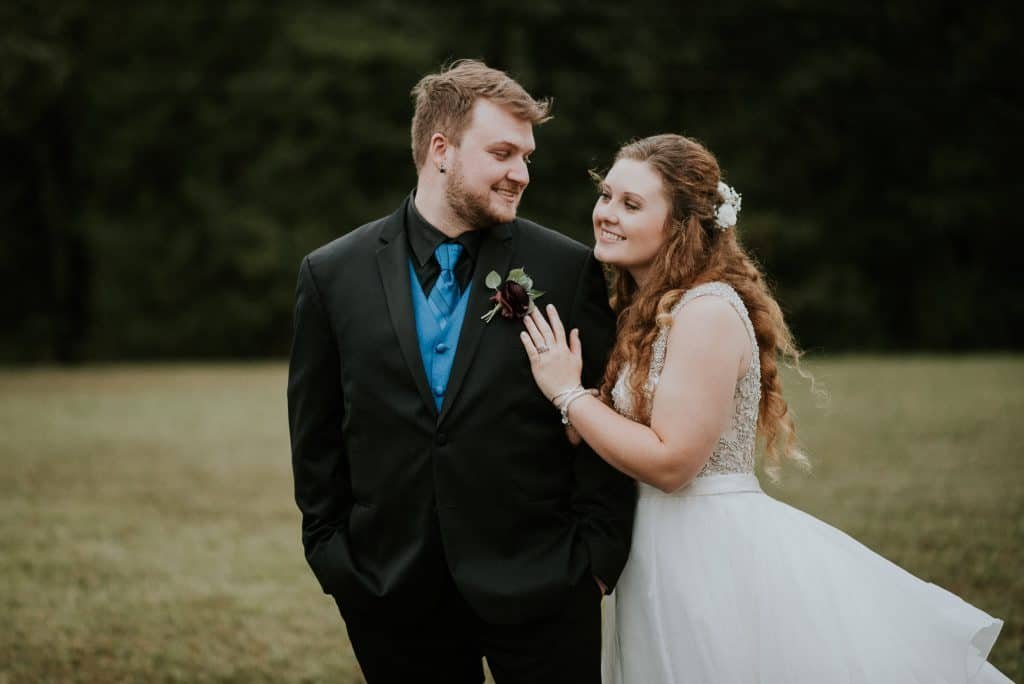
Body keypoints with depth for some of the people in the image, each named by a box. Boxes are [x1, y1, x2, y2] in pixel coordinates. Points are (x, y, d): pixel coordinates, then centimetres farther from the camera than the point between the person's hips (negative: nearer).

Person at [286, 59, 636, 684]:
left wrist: (596, 559, -4)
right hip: (393, 599, 1)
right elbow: (316, 439, 7)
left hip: (539, 590, -1)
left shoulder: (570, 271, -2)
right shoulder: (333, 275, 2)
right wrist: (332, 557, 4)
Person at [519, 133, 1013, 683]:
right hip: (662, 552, 9)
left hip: (715, 552, -9)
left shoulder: (707, 312, -18)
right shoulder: (648, 308, 11)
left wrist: (568, 393, -17)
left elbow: (670, 461, -22)